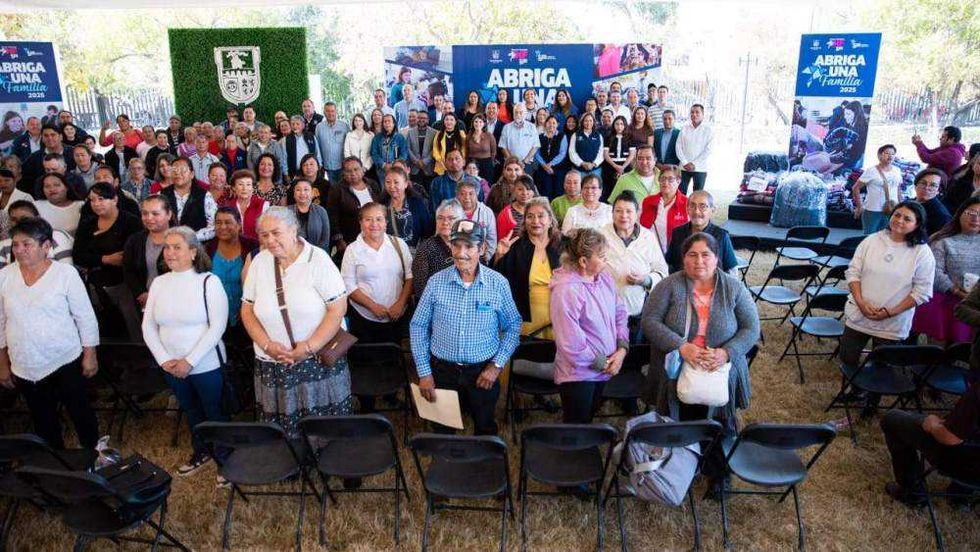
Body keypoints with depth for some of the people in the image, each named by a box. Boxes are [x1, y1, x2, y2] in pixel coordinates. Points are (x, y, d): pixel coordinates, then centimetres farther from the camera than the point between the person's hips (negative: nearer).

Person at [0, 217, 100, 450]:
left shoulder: (65, 273, -10)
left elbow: (85, 317, -6)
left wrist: (90, 355, -6)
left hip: (67, 362, -3)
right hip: (25, 368, 3)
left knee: (81, 414, 7)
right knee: (43, 423, 15)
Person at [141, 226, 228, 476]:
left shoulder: (208, 281, -13)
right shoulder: (159, 282, 2)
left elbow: (218, 326, -17)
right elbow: (148, 325, 4)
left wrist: (190, 361, -18)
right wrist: (163, 359, -7)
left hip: (206, 365, -5)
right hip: (172, 368, 5)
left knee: (215, 414, 9)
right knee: (190, 411, 22)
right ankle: (201, 452, 43)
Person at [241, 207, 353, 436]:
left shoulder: (318, 259, -7)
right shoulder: (259, 262, 6)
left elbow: (338, 308, -12)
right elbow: (247, 309, 8)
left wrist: (308, 348, -16)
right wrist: (267, 345, -7)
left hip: (320, 361, -3)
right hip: (272, 366, 3)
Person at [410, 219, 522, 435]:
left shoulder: (498, 283, -8)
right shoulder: (436, 282, -6)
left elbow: (513, 326, 1)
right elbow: (418, 326, 1)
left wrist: (497, 365, -8)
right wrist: (424, 372, -3)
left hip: (483, 372, 0)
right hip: (442, 370, 1)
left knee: (485, 429, 19)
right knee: (442, 431, 17)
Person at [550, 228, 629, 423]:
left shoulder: (604, 278, 0)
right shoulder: (566, 290, -25)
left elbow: (620, 312, 8)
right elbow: (571, 342, -25)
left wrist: (622, 349, -6)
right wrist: (602, 363, -13)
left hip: (606, 369, 7)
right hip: (578, 373, -7)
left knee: (588, 422, 23)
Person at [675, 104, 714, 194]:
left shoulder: (708, 129, 0)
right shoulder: (685, 128, 7)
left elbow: (708, 150, -6)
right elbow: (678, 146, 4)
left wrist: (694, 164, -10)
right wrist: (685, 163, -7)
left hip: (700, 169, -2)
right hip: (684, 167, 2)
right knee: (681, 193, 0)